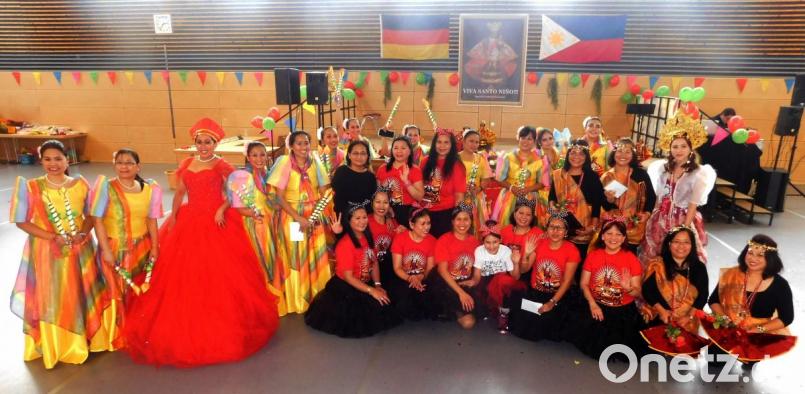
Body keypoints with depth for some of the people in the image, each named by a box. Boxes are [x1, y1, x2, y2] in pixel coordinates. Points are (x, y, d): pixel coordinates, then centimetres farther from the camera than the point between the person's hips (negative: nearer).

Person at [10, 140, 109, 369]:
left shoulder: (80, 184, -1)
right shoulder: (31, 187, -7)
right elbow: (22, 221, -6)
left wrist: (83, 233, -13)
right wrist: (53, 237, -16)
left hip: (80, 250, 2)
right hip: (47, 252, -2)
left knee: (81, 296, 10)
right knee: (51, 299, 5)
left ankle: (82, 341, 27)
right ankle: (54, 347, 21)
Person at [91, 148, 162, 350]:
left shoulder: (148, 189, 3)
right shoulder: (106, 187, -6)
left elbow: (151, 221, 7)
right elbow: (98, 220, -10)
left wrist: (154, 248, 5)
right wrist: (105, 250, -15)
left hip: (141, 248, 3)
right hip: (115, 248, -3)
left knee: (141, 291, 9)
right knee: (117, 292, 3)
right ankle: (117, 337, 18)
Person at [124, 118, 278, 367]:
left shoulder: (221, 166, -4)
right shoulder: (187, 164, 10)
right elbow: (180, 192, 12)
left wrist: (222, 209, -17)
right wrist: (173, 216, 1)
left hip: (215, 222, -5)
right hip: (189, 222, 5)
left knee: (217, 273, -3)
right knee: (185, 275, 7)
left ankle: (220, 325, 13)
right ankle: (189, 326, 23)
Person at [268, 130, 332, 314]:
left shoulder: (315, 162, 1)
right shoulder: (284, 163, -9)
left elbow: (323, 192, 4)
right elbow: (280, 197, -11)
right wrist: (298, 217, -17)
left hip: (314, 216, 3)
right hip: (292, 216, -3)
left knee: (316, 257, 6)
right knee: (296, 258, 5)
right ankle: (298, 302, 18)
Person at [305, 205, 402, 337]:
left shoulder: (367, 237, 1)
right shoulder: (345, 244, -22)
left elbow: (374, 263, 6)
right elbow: (348, 277, -21)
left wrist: (377, 285, -7)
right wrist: (371, 291, -22)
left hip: (363, 285, 7)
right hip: (344, 288, -7)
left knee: (383, 303, -9)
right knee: (375, 306, -18)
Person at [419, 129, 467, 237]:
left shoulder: (456, 166, -4)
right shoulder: (426, 161, 7)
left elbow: (459, 195, -5)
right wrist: (417, 202, 5)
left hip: (445, 213, -3)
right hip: (424, 211, 4)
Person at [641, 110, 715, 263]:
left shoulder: (698, 173, -9)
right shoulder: (663, 167, 3)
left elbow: (693, 205, -11)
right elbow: (657, 196, 8)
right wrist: (652, 218, 4)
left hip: (684, 219, -4)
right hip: (661, 218, 4)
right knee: (653, 255, 11)